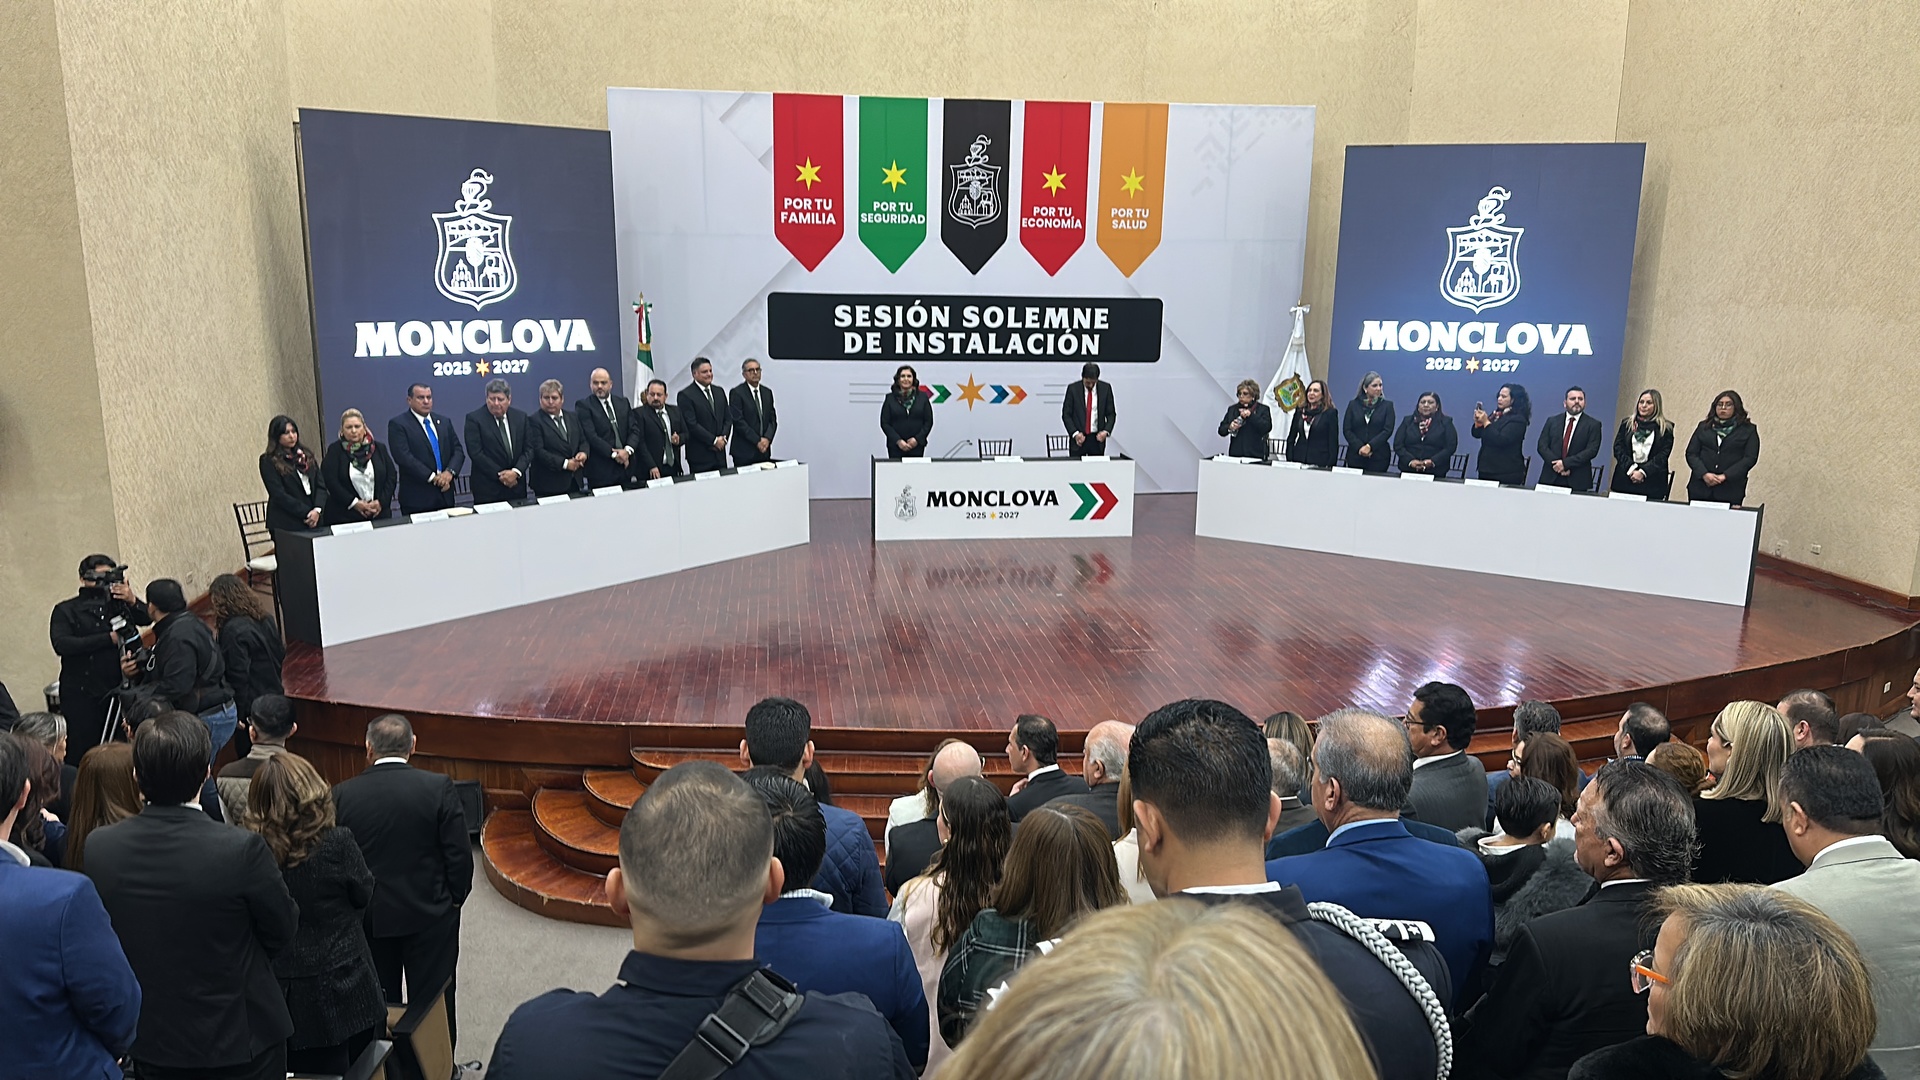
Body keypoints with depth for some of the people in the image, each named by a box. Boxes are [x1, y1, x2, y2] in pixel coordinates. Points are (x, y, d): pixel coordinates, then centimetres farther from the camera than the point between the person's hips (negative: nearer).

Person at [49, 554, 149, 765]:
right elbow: (61, 644, -11)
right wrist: (109, 638, -15)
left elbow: (147, 618, -2)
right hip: (81, 696, -2)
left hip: (117, 692, 3)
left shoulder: (119, 604, 13)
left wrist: (133, 602, -21)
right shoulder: (66, 611, 5)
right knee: (80, 755, -5)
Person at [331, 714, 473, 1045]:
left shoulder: (343, 794, -9)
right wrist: (455, 897, 4)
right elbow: (459, 854, -12)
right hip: (430, 915, -1)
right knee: (432, 1004, 10)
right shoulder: (438, 788, -14)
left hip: (369, 918, 2)